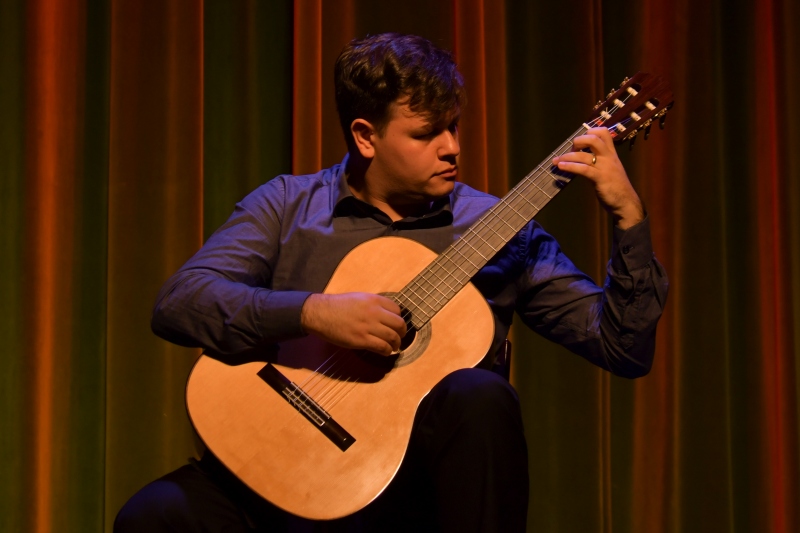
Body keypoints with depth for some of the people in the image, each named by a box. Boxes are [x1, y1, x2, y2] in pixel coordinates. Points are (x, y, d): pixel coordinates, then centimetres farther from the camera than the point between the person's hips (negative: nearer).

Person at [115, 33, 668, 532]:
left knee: (481, 396, -32)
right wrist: (312, 312, -21)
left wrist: (629, 215, -8)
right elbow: (176, 303, -8)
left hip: (424, 473, 1)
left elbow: (624, 349, 4)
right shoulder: (287, 205, 6)